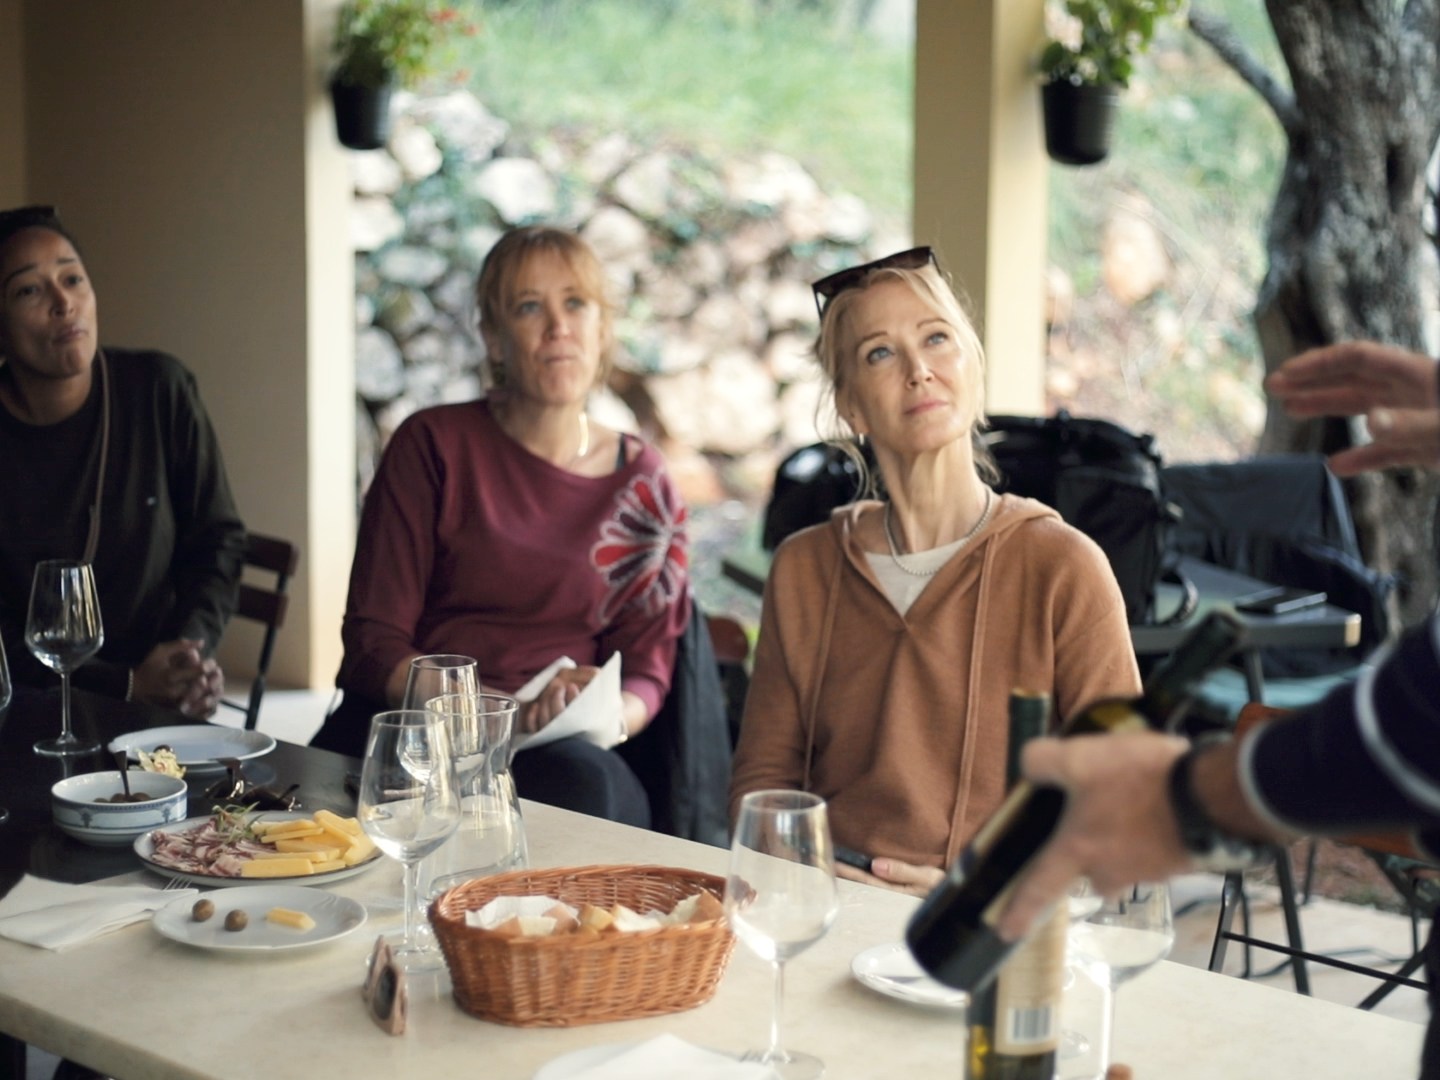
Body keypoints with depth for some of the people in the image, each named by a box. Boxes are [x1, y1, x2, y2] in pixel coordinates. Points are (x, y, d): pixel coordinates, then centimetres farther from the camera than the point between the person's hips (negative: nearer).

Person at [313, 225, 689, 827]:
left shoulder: (643, 486, 11)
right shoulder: (432, 445, 3)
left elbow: (646, 671, 13)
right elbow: (372, 647, -1)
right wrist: (508, 709, -16)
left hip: (555, 755, 2)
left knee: (582, 783, -35)